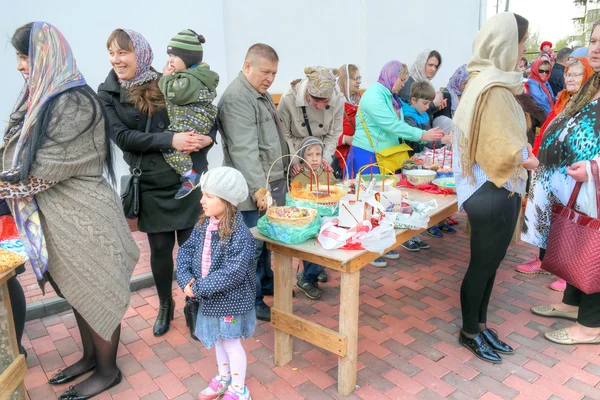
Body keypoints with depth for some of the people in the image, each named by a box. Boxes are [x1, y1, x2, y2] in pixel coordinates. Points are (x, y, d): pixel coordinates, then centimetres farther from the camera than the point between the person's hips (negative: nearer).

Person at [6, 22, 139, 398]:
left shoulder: (75, 102, -17)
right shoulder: (42, 97, 11)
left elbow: (48, 166, -20)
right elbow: (19, 152, 14)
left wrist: (5, 184, -12)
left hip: (82, 215, -9)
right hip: (55, 214, 9)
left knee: (96, 293, 6)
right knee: (76, 292, 20)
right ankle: (90, 356, 39)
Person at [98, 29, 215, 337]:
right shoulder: (108, 93, 0)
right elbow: (121, 136, -13)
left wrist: (208, 137, -14)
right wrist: (170, 140, -23)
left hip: (190, 179, 0)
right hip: (151, 184, 1)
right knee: (160, 247, 12)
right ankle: (165, 306, 36)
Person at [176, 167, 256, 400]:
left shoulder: (240, 235, -28)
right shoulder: (203, 225, -3)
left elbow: (231, 274, -30)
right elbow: (185, 251, 0)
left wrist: (198, 288, -24)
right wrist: (186, 279, -17)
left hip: (230, 298, -7)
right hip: (210, 296, 8)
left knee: (231, 343, 10)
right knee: (218, 339, 25)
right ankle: (223, 378, 48)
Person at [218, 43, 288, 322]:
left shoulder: (262, 93, 16)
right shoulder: (236, 97, -16)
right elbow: (244, 149, -25)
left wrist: (284, 172, 21)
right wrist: (259, 188, -29)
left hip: (274, 183, 10)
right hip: (253, 189, -9)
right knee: (252, 245, 1)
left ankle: (266, 282, 37)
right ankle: (252, 302, 14)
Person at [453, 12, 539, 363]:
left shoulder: (488, 81, 11)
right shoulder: (494, 88, -21)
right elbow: (499, 152, -22)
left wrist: (521, 147, 4)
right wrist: (526, 160, -5)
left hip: (496, 189, 10)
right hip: (494, 192, -10)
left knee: (489, 263, 18)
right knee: (483, 265, 6)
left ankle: (480, 324, 34)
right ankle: (470, 331, 25)